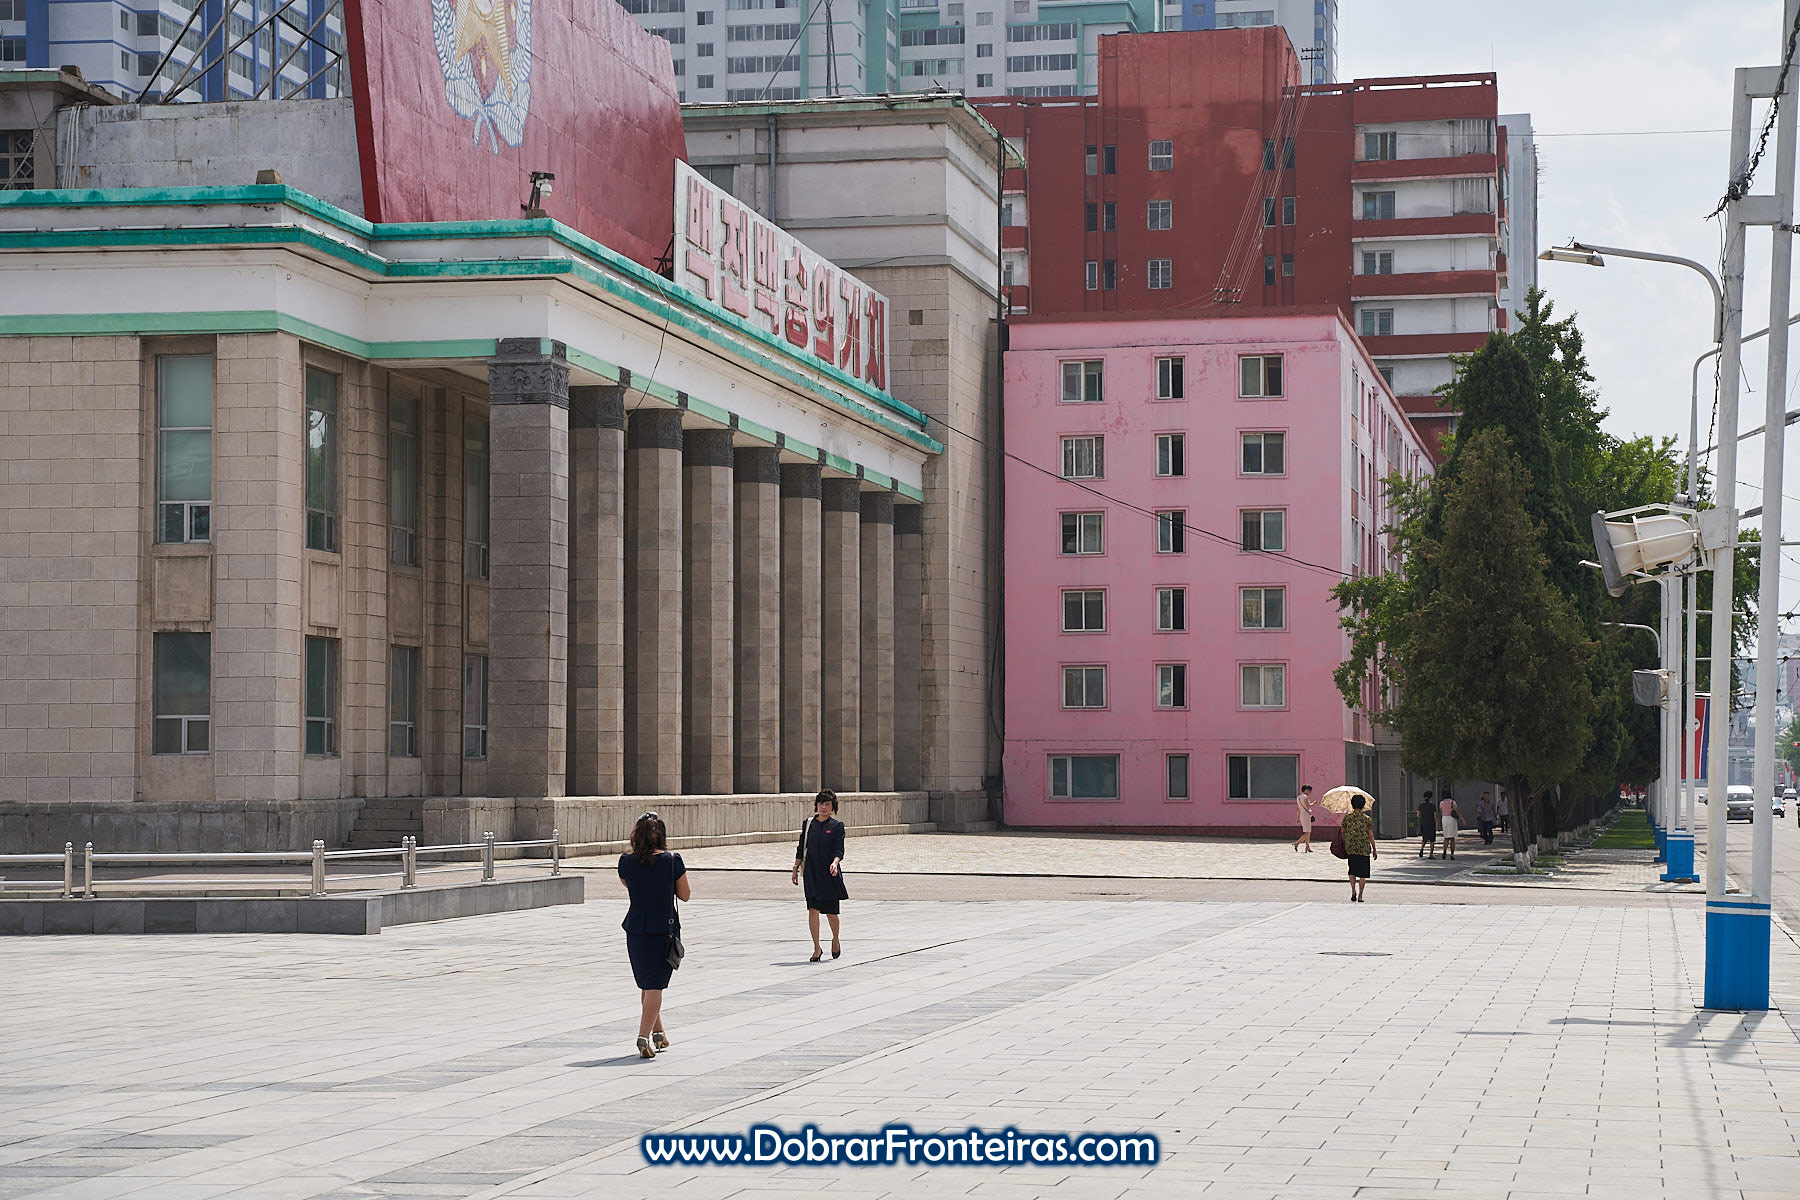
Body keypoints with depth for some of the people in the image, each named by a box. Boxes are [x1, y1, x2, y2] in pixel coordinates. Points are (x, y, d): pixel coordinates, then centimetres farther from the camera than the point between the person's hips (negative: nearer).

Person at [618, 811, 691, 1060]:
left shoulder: (626, 862, -4)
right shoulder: (672, 861, -11)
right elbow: (685, 895, -1)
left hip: (635, 930, 3)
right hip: (664, 929, -3)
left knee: (648, 984, 19)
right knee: (655, 985, -2)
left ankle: (659, 1034, 32)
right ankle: (644, 1036, -15)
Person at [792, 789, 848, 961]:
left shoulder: (837, 826, 0)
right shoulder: (808, 825, 8)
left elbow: (839, 850, -7)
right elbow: (801, 849, 13)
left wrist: (835, 863, -25)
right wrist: (796, 868, 8)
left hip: (829, 874, -2)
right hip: (811, 873, 2)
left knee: (831, 912, 4)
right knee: (813, 909, -8)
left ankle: (835, 940, 33)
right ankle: (816, 949, -3)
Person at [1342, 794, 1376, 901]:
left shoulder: (1347, 817, 0)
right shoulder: (1366, 818, -3)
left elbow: (1343, 831, 6)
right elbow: (1371, 835, -1)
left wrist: (1344, 844, 20)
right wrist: (1374, 849, 7)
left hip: (1350, 848, 2)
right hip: (1364, 848, -2)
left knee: (1352, 870, 18)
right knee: (1363, 873, 4)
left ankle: (1353, 890, 2)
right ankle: (1360, 896, 1)